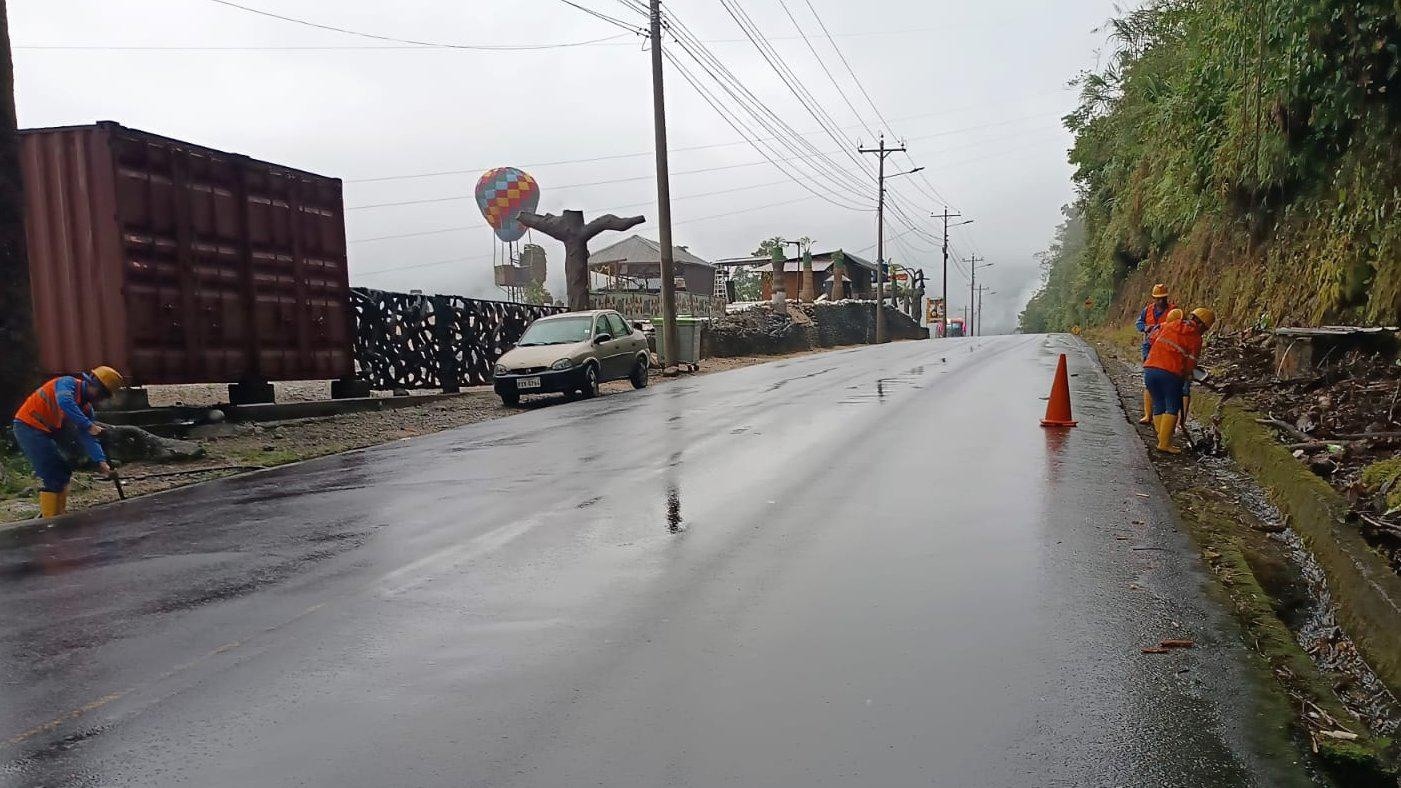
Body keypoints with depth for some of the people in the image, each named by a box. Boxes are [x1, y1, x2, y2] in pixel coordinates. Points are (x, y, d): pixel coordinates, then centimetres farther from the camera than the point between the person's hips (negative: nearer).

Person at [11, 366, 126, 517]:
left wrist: (101, 461, -14)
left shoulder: (86, 408, 8)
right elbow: (65, 402, -37)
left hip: (44, 432, 9)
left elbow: (88, 437, 0)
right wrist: (88, 425, -38)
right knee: (52, 476, -12)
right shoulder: (68, 383, -14)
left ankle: (58, 516, 21)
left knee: (63, 471, 13)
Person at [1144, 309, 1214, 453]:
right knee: (1172, 408, 4)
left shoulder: (1169, 325, 14)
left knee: (1159, 406, 14)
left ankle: (1163, 441, 14)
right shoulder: (1196, 338, 1)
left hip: (1149, 369, 5)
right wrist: (1187, 376, 17)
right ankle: (1164, 443, -1)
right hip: (1171, 373, -5)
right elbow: (1191, 362, 1)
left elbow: (1153, 338, 25)